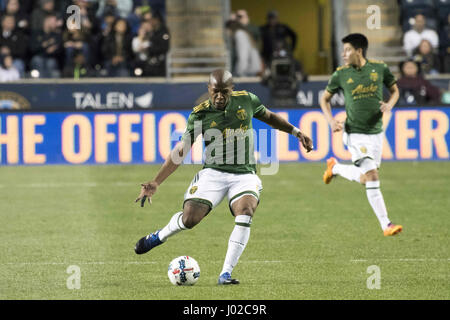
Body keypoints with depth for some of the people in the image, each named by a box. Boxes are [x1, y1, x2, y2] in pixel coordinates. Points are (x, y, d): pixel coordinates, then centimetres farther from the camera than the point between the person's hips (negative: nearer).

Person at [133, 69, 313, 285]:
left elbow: (269, 117, 22)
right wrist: (155, 183, -10)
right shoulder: (200, 114, -6)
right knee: (189, 218, -17)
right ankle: (159, 236, 19)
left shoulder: (246, 100, 0)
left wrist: (296, 132, 19)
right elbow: (180, 151, -4)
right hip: (213, 173, -1)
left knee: (245, 213, -28)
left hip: (245, 175, 1)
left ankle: (226, 274, -23)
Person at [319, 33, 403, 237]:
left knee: (365, 178, 11)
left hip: (376, 132, 3)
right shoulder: (341, 74, -3)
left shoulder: (380, 69, -1)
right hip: (355, 134, -3)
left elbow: (395, 90, 14)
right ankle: (385, 224, -10)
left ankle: (335, 168, 37)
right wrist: (331, 121, -7)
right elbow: (324, 99, 9)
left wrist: (390, 104, -8)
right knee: (371, 177, -15)